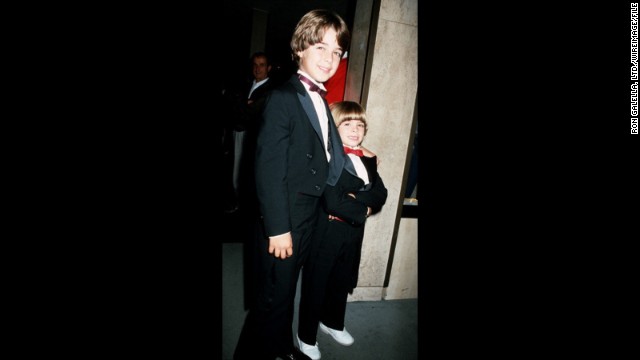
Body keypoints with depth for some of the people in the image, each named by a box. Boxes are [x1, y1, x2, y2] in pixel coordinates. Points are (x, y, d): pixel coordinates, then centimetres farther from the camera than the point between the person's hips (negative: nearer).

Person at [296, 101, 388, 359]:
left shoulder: (368, 161, 7)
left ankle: (333, 322, 49)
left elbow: (380, 193, -5)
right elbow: (334, 202, -26)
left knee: (343, 282, 23)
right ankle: (306, 337, 31)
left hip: (354, 232, 7)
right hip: (327, 232, -7)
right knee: (316, 285, 9)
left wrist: (356, 199, -21)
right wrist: (363, 210, -14)